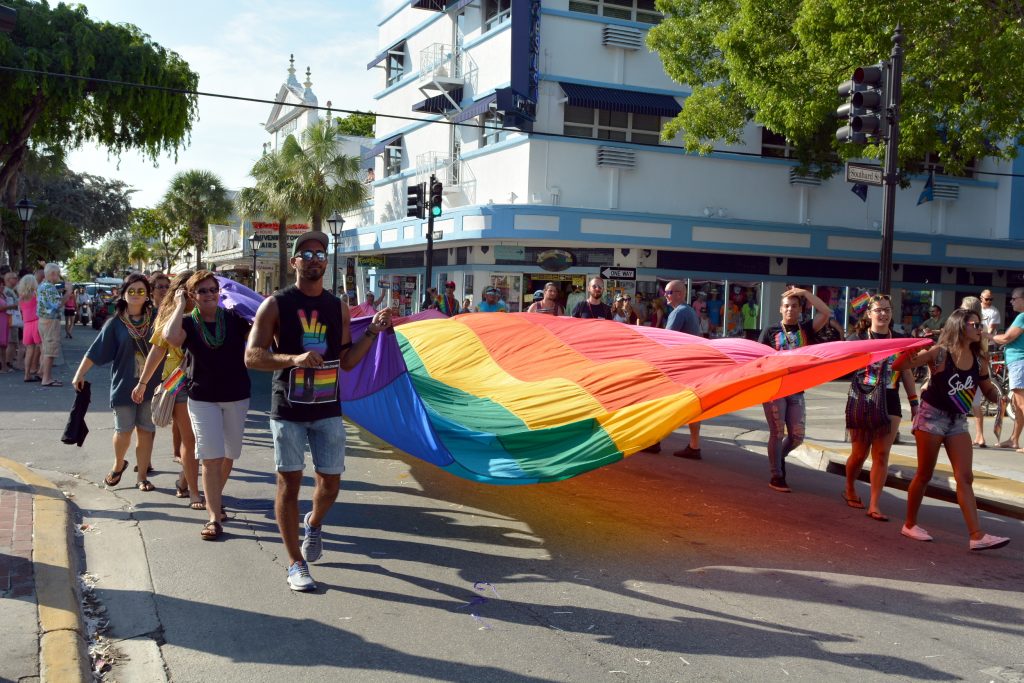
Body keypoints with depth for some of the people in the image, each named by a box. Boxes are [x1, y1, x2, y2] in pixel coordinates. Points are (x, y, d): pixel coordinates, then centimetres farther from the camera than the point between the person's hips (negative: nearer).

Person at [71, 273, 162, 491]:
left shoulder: (155, 319, 0)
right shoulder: (116, 323, -2)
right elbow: (95, 352, 0)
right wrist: (80, 374, -2)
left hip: (151, 386, 1)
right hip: (124, 386, -1)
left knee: (146, 431, 5)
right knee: (123, 431, 4)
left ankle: (142, 476, 16)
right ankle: (118, 465, 33)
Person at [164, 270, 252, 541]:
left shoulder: (235, 318, -1)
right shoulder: (189, 324, -5)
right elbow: (170, 336, -26)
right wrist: (180, 305, -16)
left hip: (236, 397, 2)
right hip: (202, 399, -2)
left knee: (228, 456, 14)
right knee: (211, 458, -7)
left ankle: (215, 499, 39)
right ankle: (214, 517, -2)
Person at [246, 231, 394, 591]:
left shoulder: (338, 308, 8)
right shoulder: (276, 305, -5)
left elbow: (347, 361, 11)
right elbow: (251, 356, -11)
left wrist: (372, 332, -1)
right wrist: (294, 359, -25)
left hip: (328, 409, 4)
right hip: (288, 410, -3)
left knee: (330, 481, 6)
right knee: (289, 483, 1)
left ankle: (314, 524, 40)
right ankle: (296, 564, 14)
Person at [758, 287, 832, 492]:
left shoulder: (805, 329, 7)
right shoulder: (770, 331, 1)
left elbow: (826, 313, -7)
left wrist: (805, 293, -6)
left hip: (797, 390, 3)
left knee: (797, 436, 4)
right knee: (777, 433, -2)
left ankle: (778, 456, 33)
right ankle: (776, 476, 7)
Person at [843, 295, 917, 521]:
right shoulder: (858, 338, 0)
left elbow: (907, 373, 12)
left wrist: (914, 402, 8)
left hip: (889, 403, 2)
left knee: (881, 454, -3)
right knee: (859, 453, 6)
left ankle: (874, 505, 1)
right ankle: (850, 490, 33)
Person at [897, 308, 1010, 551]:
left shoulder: (979, 361, 4)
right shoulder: (939, 352, -12)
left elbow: (989, 392, 15)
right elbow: (898, 366, -16)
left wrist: (999, 395, -8)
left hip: (958, 421, 5)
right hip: (932, 416, -5)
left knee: (965, 477, -2)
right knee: (925, 474, 3)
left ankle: (977, 535, -6)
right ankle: (909, 524, 19)